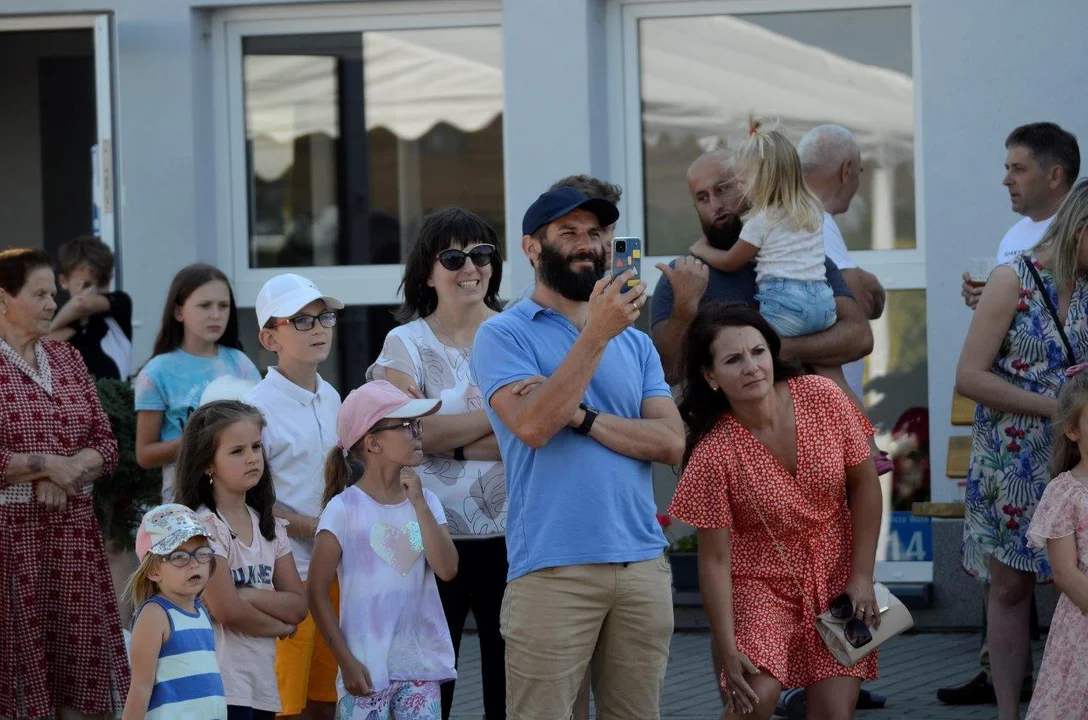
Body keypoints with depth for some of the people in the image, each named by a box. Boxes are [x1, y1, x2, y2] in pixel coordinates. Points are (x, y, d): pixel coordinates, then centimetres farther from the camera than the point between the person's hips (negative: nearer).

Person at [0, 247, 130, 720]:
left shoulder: (67, 359, 12)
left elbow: (105, 445, 8)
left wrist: (62, 477, -9)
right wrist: (45, 463, -11)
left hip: (73, 526, 6)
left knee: (80, 653, 5)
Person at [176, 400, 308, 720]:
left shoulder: (268, 525, 13)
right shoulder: (205, 526, -10)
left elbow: (298, 606, 6)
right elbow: (226, 610, -17)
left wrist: (248, 596, -12)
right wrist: (279, 625, 0)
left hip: (264, 681, 7)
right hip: (223, 681, -7)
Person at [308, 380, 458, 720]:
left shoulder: (426, 502, 6)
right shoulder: (344, 509, -7)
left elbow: (447, 570, -7)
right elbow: (317, 593, -5)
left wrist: (419, 504, -10)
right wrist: (346, 661, -9)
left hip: (421, 664, 4)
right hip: (368, 668, -4)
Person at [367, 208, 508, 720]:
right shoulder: (406, 344, 5)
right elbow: (413, 431, -10)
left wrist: (454, 443, -13)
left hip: (510, 530, 1)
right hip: (435, 532, -1)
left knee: (511, 679, 3)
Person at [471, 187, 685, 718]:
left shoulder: (635, 342, 16)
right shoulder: (504, 334, 1)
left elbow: (671, 441, 4)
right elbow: (533, 426, -15)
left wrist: (581, 416, -9)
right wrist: (597, 334, -15)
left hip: (643, 562, 5)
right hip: (553, 569, -5)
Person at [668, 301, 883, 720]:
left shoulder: (822, 398, -14)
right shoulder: (714, 453, -21)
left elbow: (864, 484, -3)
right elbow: (714, 560, -15)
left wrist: (862, 577, -5)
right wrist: (728, 653, -17)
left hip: (836, 578, 3)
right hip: (762, 583, -3)